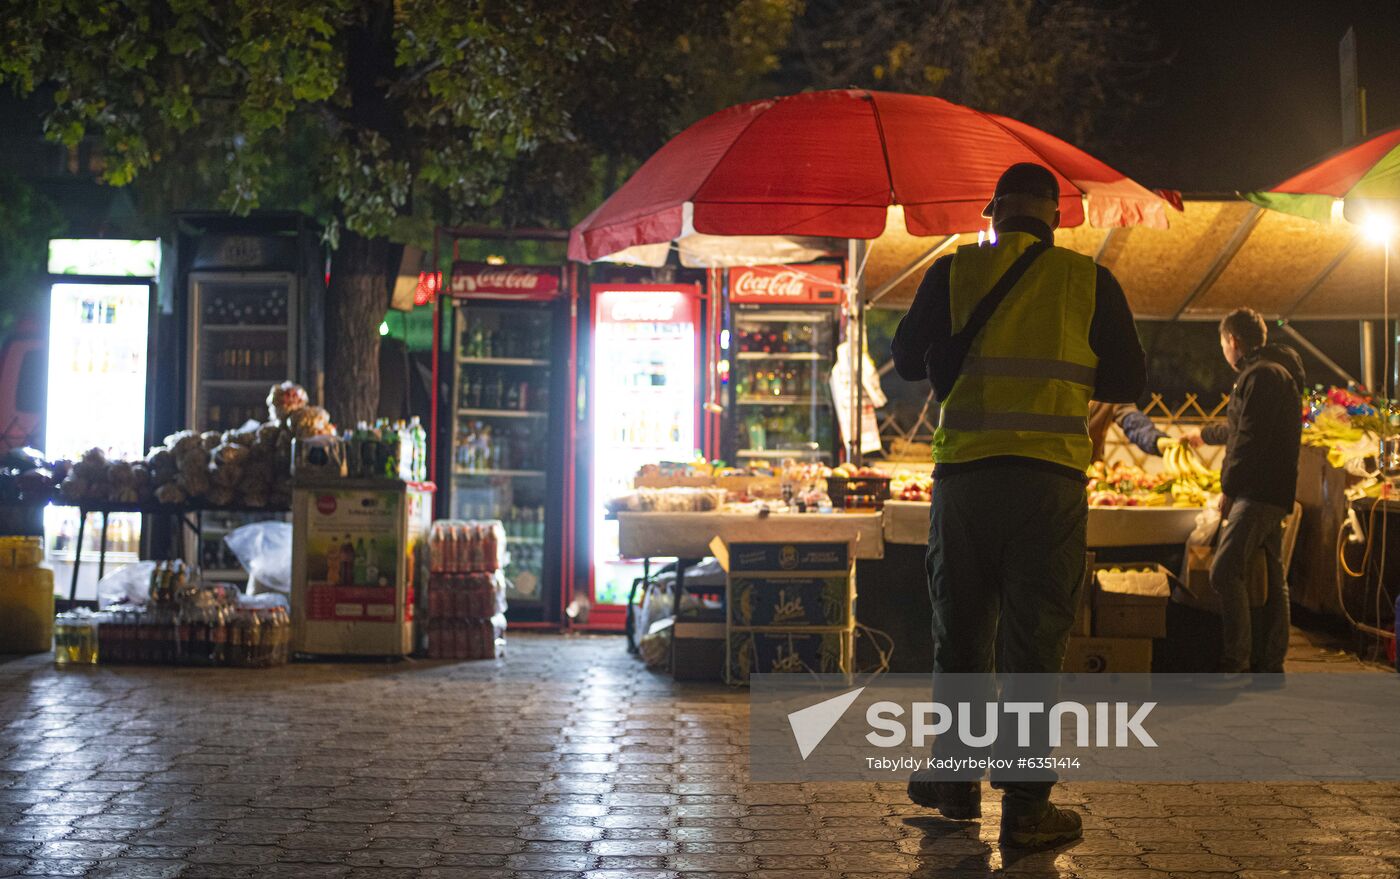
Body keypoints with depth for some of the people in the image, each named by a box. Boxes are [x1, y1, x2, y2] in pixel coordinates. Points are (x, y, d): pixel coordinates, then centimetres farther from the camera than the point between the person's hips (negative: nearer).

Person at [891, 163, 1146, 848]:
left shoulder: (954, 272, 4)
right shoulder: (1090, 281, 3)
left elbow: (906, 361, 10)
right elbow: (1128, 381, 9)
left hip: (963, 476, 1)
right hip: (1051, 479, -1)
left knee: (960, 634, 14)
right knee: (1033, 639, 2)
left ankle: (955, 783, 25)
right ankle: (1025, 807, 3)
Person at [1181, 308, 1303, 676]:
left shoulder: (1260, 375, -11)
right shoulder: (1279, 373, 24)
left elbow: (1250, 439, -20)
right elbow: (1240, 430, 40)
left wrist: (1229, 487, -15)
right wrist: (1206, 434, 55)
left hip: (1258, 492, -11)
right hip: (1273, 494, 11)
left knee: (1224, 572, -17)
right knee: (1270, 577, 11)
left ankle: (1235, 665, -20)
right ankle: (1269, 665, 15)